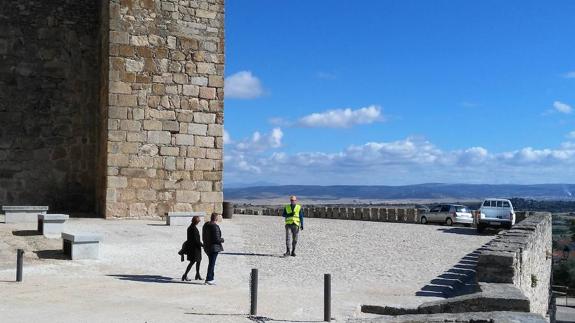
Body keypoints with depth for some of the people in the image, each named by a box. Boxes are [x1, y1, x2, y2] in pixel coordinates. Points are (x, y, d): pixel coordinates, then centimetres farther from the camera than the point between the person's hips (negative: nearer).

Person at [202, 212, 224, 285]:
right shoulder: (215, 226, -22)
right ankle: (209, 279, 3)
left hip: (207, 247, 9)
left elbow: (204, 236, 14)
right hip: (214, 247, -9)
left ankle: (210, 278, 25)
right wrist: (222, 240, -2)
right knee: (212, 263, 0)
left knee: (211, 263, 19)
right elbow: (217, 239, -22)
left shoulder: (205, 225, 5)